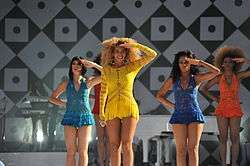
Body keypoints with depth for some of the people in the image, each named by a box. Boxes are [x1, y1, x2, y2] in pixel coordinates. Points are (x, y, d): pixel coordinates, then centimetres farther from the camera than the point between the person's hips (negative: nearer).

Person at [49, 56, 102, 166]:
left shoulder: (88, 82, 3)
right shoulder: (66, 84, 6)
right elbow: (52, 98, 17)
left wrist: (93, 65, -6)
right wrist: (64, 104, 2)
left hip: (85, 117, -1)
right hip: (70, 118, 1)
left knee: (83, 152, -2)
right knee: (71, 152, -2)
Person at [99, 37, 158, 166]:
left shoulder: (132, 67, 4)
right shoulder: (106, 69, 9)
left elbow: (152, 55, -3)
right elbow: (103, 91, 15)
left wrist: (134, 45, -6)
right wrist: (101, 112, 10)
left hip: (129, 109, -2)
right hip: (112, 110, 2)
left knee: (127, 145, -12)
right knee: (114, 146, -1)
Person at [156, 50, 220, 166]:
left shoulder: (196, 78, 5)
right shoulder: (172, 80, 8)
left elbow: (216, 72, -6)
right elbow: (159, 95, 16)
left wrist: (199, 62, -5)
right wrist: (172, 105, 5)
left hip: (195, 115, -1)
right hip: (179, 116, 1)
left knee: (193, 149, -5)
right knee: (181, 150, -2)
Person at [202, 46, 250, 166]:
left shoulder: (238, 76, -2)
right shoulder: (219, 78, 0)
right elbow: (204, 88, 11)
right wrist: (214, 98, 0)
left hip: (235, 110, 0)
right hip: (222, 109, 0)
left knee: (235, 138, -1)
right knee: (223, 138, 1)